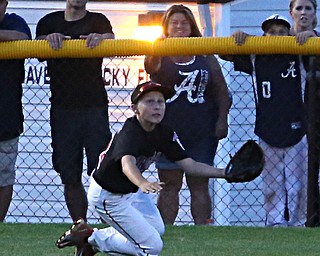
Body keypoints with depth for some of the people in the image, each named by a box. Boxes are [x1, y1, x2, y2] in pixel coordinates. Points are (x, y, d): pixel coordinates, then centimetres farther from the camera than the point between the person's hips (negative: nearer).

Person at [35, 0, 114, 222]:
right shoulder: (50, 22, 14)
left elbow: (111, 40, -12)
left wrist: (100, 38, -34)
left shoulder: (98, 21, 7)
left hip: (94, 106, -2)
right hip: (62, 109, 2)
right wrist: (49, 39, -21)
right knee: (70, 177, 3)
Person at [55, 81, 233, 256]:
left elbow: (190, 166, -8)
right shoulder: (129, 133, -33)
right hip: (108, 196, -9)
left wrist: (223, 173, -20)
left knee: (157, 229, 28)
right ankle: (91, 237, 3)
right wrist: (143, 183, -75)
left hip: (133, 190, 9)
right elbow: (127, 164, -54)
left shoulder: (165, 133, -9)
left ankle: (93, 241, 28)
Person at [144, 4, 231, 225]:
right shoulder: (159, 56, 3)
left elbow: (221, 90, 10)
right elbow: (152, 68, -21)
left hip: (202, 131, 1)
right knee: (170, 185, 1)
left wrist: (222, 119, 0)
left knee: (199, 184, 3)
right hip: (169, 130, -1)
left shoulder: (205, 56, 9)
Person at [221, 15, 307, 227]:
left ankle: (298, 223, 9)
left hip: (296, 129, -1)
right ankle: (275, 223, 10)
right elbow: (224, 52, 10)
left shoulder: (299, 57, 4)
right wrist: (237, 37, -10)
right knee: (272, 184, 5)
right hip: (268, 132, 1)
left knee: (296, 183, 1)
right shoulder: (256, 60, 7)